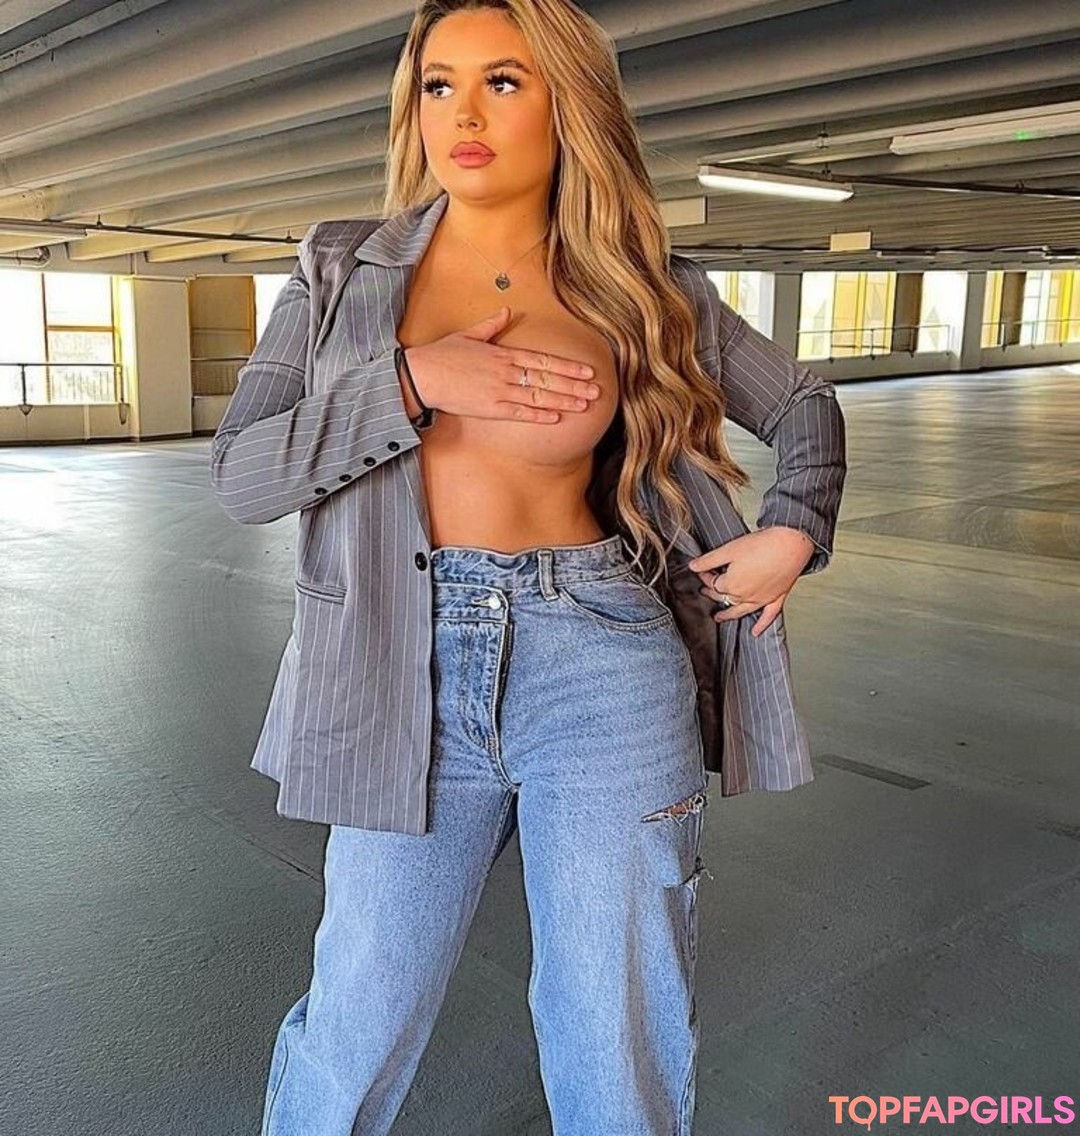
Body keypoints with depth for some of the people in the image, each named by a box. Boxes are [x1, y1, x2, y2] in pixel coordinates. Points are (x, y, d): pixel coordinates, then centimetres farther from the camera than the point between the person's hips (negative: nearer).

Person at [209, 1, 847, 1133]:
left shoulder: (643, 291, 5)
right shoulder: (344, 273, 6)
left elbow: (804, 407, 18)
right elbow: (240, 473, -3)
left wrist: (794, 533, 1)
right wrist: (413, 380, -14)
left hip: (605, 670, 0)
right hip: (412, 676, 1)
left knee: (622, 1045, 10)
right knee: (360, 1024, 11)